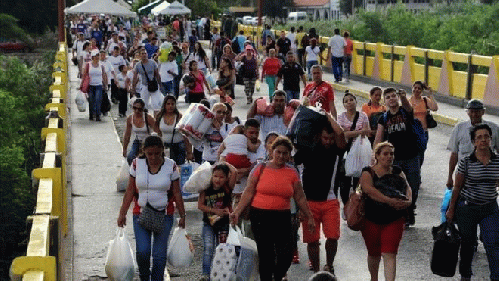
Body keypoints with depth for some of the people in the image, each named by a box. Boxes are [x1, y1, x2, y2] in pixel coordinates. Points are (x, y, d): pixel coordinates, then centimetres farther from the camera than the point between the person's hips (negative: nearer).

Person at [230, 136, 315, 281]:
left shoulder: (292, 173, 7)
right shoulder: (261, 169, 2)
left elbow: (300, 198, 13)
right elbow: (248, 192, 2)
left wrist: (309, 217, 14)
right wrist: (237, 212, -5)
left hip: (283, 218, 2)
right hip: (260, 216, -2)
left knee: (286, 255, -4)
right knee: (265, 255, -3)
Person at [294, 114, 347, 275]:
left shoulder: (337, 151, 1)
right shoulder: (308, 150, 2)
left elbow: (340, 133, -16)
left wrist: (328, 116, -6)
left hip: (330, 201, 0)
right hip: (309, 201, 0)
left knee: (333, 237, -10)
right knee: (312, 240, 2)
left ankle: (329, 266, 15)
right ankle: (316, 271, 16)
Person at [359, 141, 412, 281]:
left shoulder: (397, 171, 9)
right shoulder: (368, 173, -4)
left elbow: (407, 188, 5)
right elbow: (368, 189, -22)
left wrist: (408, 201, -18)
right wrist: (389, 200, -31)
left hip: (394, 220, 1)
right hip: (372, 220, -1)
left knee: (390, 254, -9)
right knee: (374, 254, 16)